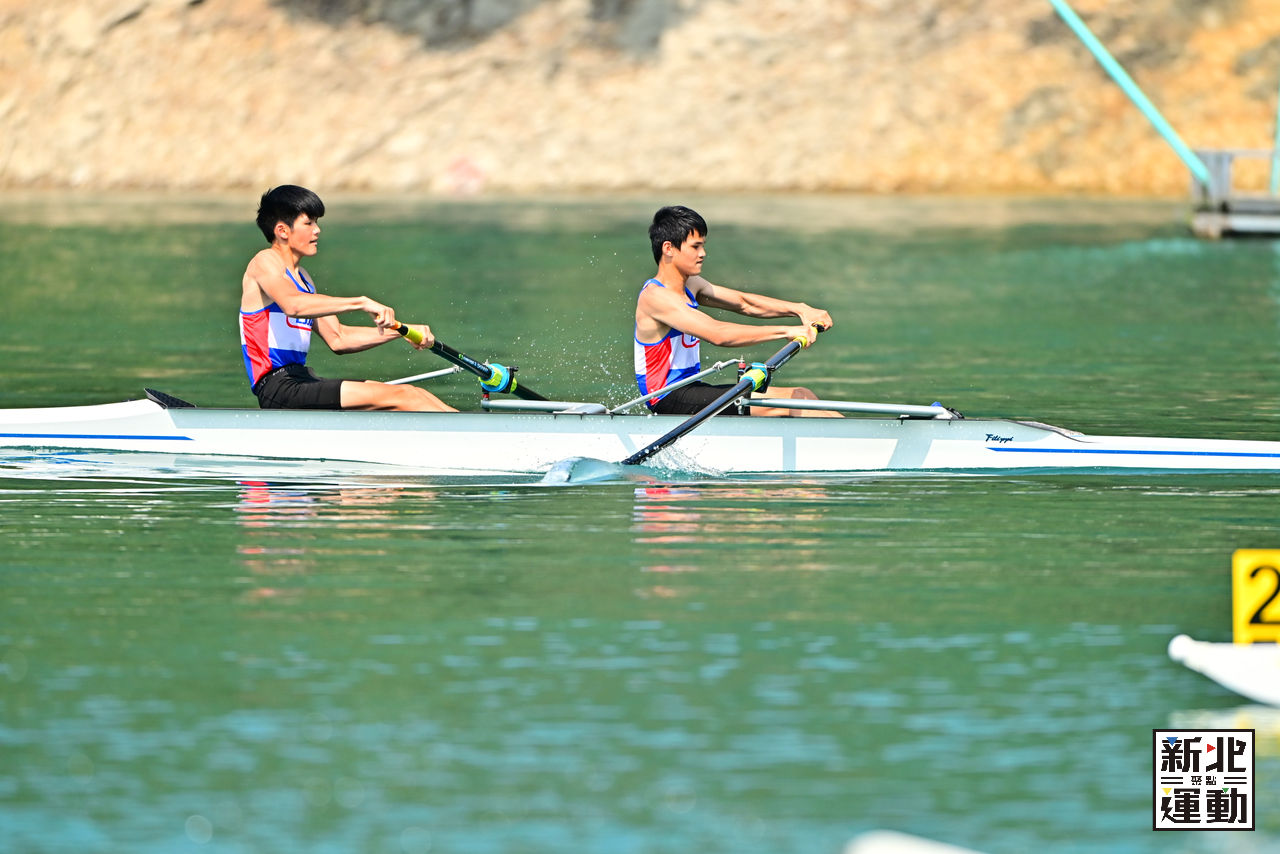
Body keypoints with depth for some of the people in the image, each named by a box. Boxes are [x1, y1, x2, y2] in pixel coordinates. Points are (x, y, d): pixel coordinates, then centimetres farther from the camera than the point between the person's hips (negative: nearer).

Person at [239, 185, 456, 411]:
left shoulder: (302, 276, 23)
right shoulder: (265, 262, -6)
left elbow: (337, 338, 22)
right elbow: (292, 304, -28)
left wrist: (401, 331, 12)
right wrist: (361, 303, -30)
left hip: (301, 380, 10)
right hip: (280, 389, -10)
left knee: (414, 394, 0)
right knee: (401, 397, -17)